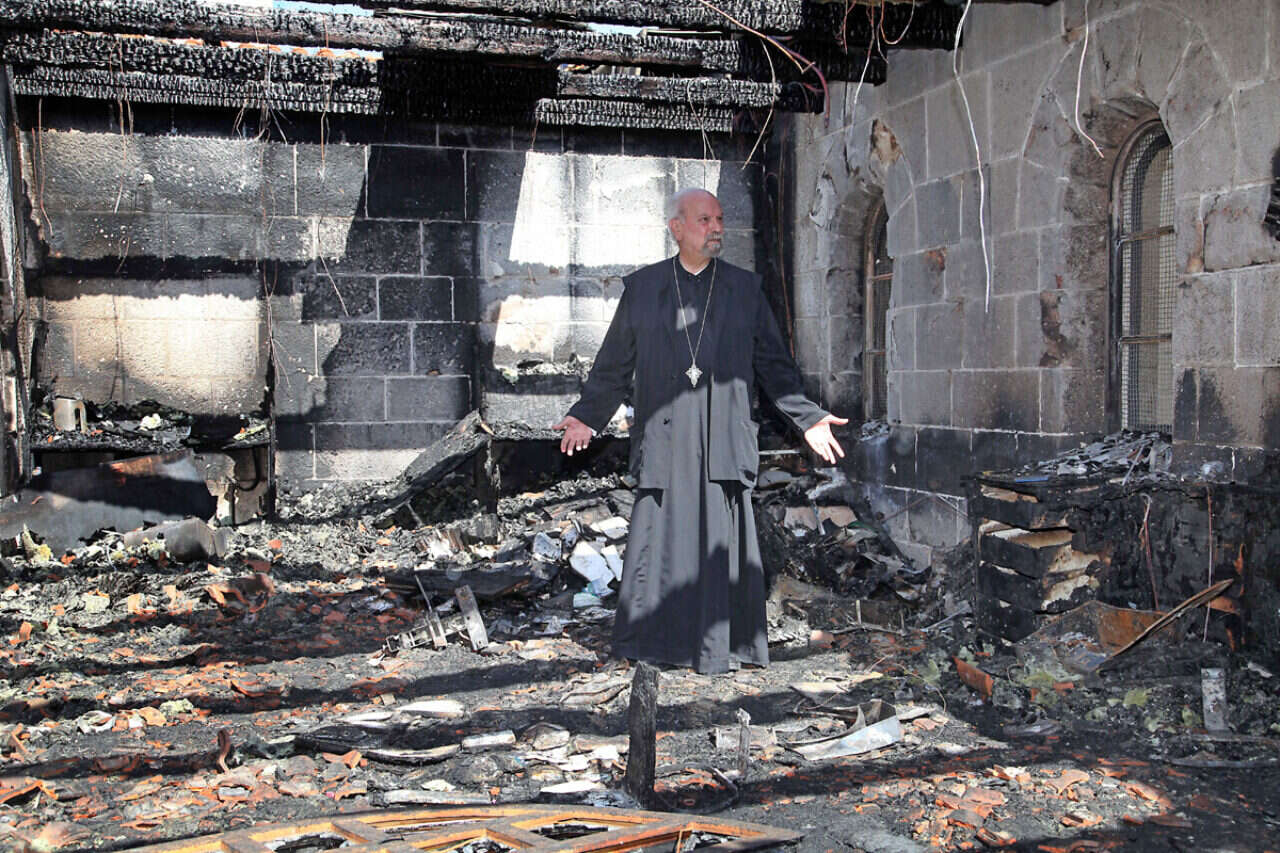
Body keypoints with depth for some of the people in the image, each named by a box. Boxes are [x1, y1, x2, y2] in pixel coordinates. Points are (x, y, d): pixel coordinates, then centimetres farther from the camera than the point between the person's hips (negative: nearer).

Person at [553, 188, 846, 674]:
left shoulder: (745, 288, 11)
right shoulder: (642, 288, 10)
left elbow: (773, 364, 12)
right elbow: (615, 363, 12)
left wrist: (806, 418, 7)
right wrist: (587, 415, 6)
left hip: (723, 435, 0)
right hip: (665, 436, 0)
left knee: (723, 538, 0)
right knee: (660, 534, 0)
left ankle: (721, 644, 10)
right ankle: (658, 640, 11)